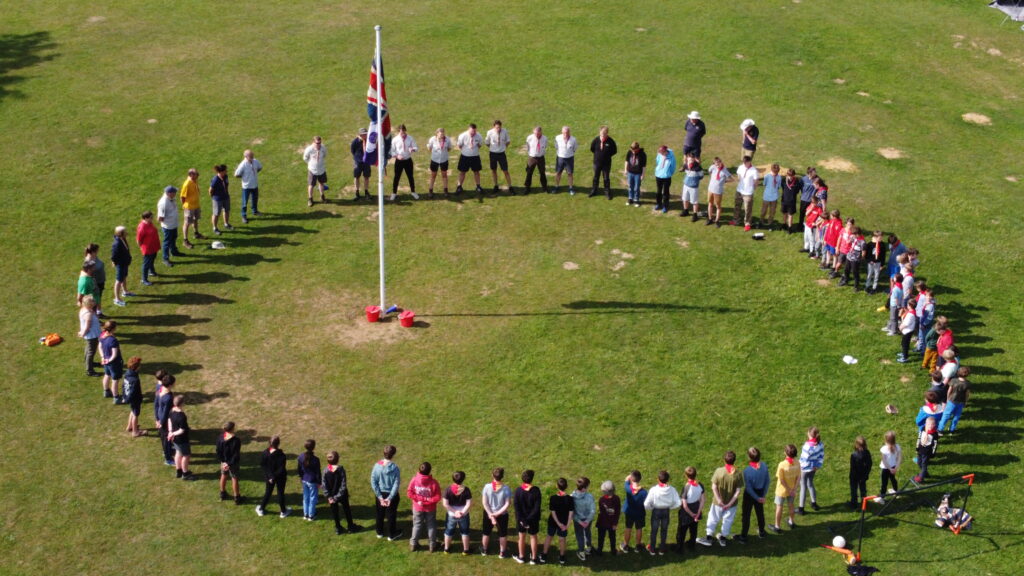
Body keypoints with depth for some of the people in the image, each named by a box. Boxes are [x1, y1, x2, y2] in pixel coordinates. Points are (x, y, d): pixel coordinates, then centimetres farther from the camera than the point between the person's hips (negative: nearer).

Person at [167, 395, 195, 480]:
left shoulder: (172, 411, -8)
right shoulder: (182, 416, -34)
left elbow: (169, 420, 9)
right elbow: (182, 430, -29)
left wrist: (170, 431, 10)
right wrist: (173, 434, -15)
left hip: (175, 438, 9)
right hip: (182, 439, -9)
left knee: (178, 453, 26)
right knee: (186, 455, 11)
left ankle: (178, 471, 43)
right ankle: (185, 474, 27)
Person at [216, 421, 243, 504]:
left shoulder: (220, 438, -15)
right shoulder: (236, 440, -28)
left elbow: (218, 451, -8)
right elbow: (236, 455, -24)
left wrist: (223, 461, -3)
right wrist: (230, 464, -16)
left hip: (224, 461, 4)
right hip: (233, 462, -4)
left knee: (224, 476, 25)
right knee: (234, 479, 12)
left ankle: (223, 494, 42)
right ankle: (237, 498, 25)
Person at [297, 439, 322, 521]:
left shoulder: (301, 456, -12)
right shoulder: (315, 459, -27)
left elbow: (298, 468, 2)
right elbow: (318, 473, -17)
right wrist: (319, 482, -3)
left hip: (304, 480, 5)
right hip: (313, 482, -5)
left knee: (305, 497, 22)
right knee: (313, 498, 13)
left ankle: (305, 514, 33)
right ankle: (311, 516, 24)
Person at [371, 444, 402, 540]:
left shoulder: (377, 466, -14)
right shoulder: (395, 468, -23)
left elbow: (373, 482, -12)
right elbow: (396, 485, -22)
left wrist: (379, 496, -9)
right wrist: (390, 498, -16)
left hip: (380, 494, 3)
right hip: (391, 494, -3)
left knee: (380, 514, 22)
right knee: (391, 515, 16)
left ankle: (380, 532, 39)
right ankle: (391, 535, 31)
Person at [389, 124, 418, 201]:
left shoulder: (410, 139, -6)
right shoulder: (395, 140, -9)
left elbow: (415, 147, -4)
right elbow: (392, 150, -4)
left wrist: (413, 149, -28)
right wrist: (397, 156, -20)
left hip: (408, 160, 1)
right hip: (399, 161, -1)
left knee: (410, 176, 13)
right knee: (397, 177, 5)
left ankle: (413, 192, 30)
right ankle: (394, 193, 18)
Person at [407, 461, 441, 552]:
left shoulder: (414, 480, -19)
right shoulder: (433, 482, -23)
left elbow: (409, 493, -15)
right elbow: (437, 497, -21)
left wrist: (419, 499, -12)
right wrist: (427, 500, -14)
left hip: (417, 508, 2)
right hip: (430, 509, -2)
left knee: (417, 525, 19)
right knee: (431, 526, 17)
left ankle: (413, 544, 28)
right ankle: (432, 545, 27)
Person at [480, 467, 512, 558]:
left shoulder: (487, 487, -19)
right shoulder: (505, 489, -21)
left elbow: (484, 503, -16)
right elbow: (507, 504, -20)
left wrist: (491, 515, -14)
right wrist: (497, 514, -17)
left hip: (488, 513, 1)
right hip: (502, 515, -1)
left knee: (486, 533, 23)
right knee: (502, 534, 20)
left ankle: (484, 550, 39)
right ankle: (502, 552, 32)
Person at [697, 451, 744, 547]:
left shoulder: (719, 471, -18)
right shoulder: (738, 474, -17)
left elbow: (714, 487, -16)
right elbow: (738, 490, -15)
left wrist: (719, 500, -14)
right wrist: (730, 503, -13)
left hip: (718, 502, -1)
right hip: (731, 503, 1)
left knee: (713, 519, 18)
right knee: (728, 520, 21)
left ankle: (708, 538, 27)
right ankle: (723, 538, 36)